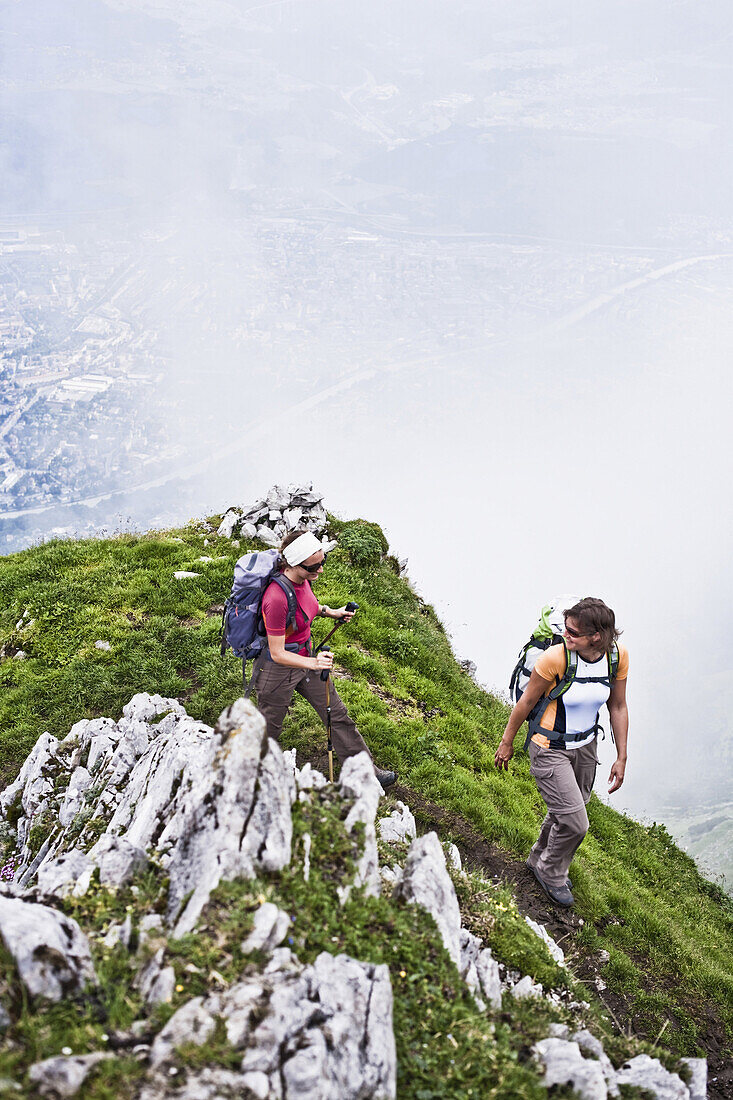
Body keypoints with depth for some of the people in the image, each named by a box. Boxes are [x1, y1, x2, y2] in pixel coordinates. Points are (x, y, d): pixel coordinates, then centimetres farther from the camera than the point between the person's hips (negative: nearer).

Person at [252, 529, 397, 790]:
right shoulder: (276, 598, -36)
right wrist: (313, 663, -40)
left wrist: (330, 611, 5)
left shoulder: (301, 577, -11)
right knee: (268, 731, 16)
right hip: (277, 670, -8)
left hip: (305, 657, 8)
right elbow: (277, 654, -29)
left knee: (338, 716, 16)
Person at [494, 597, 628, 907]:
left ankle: (539, 860, 48)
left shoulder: (618, 656, -14)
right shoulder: (555, 658, -27)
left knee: (564, 813, 19)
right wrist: (506, 743, -1)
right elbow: (526, 702, -12)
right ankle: (551, 873, 24)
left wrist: (621, 757, 5)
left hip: (585, 747, 5)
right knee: (575, 823, -6)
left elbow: (618, 707, 1)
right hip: (550, 750, -5)